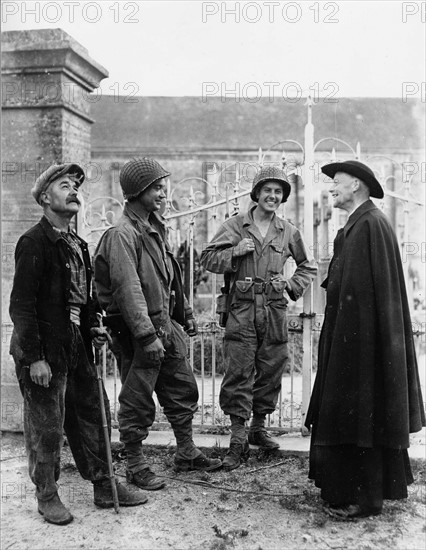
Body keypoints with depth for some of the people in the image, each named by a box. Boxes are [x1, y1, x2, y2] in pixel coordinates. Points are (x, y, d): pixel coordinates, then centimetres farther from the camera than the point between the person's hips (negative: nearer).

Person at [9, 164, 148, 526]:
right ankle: (47, 496, 24)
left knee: (93, 415, 14)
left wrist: (94, 328, 7)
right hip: (44, 350, -8)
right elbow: (21, 305, -16)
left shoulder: (77, 244, 12)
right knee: (46, 427, 5)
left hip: (77, 346, 8)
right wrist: (34, 358, -19)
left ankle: (104, 487, 27)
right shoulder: (34, 242, -12)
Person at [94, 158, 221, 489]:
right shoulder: (122, 235, -17)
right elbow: (128, 290, -24)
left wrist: (185, 313, 20)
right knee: (137, 403, 4)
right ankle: (136, 466, 21)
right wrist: (147, 335, -26)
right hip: (138, 330, -9)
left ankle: (187, 454, 33)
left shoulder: (155, 228, 13)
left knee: (183, 390, 17)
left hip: (166, 325, 9)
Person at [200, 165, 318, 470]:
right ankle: (238, 439, 2)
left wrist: (292, 284, 3)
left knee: (271, 371, 9)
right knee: (238, 373, -6)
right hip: (241, 308, -3)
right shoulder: (235, 225, 3)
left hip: (274, 310, 3)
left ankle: (259, 427, 28)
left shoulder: (288, 231, 10)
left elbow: (309, 265, 21)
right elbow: (208, 258, 3)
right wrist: (235, 251, -13)